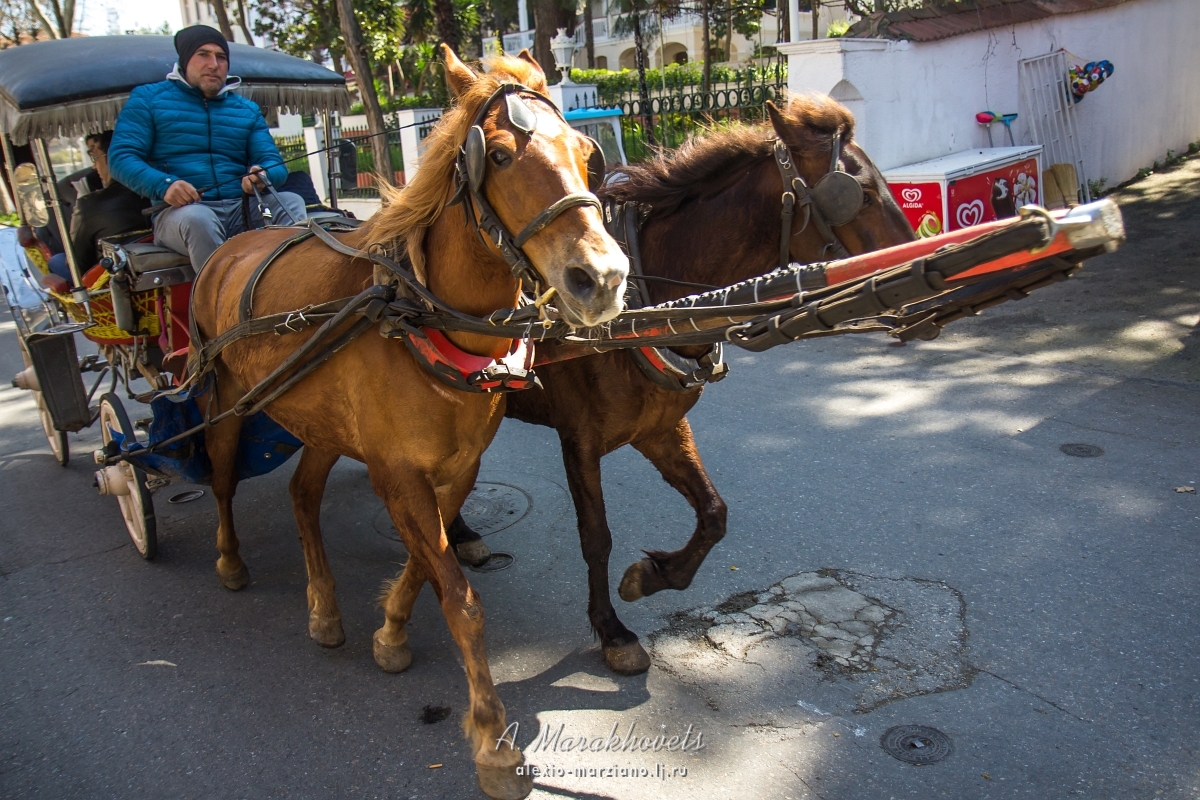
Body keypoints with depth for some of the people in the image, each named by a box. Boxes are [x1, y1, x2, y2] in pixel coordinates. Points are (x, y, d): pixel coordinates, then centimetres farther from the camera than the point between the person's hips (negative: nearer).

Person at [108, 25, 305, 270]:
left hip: (241, 208, 3)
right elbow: (120, 157, 3)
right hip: (180, 210, -3)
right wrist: (163, 185, -19)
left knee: (291, 202, -25)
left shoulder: (247, 110, 22)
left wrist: (263, 176, -16)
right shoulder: (148, 98, 12)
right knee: (196, 218, -37)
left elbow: (274, 164, 12)